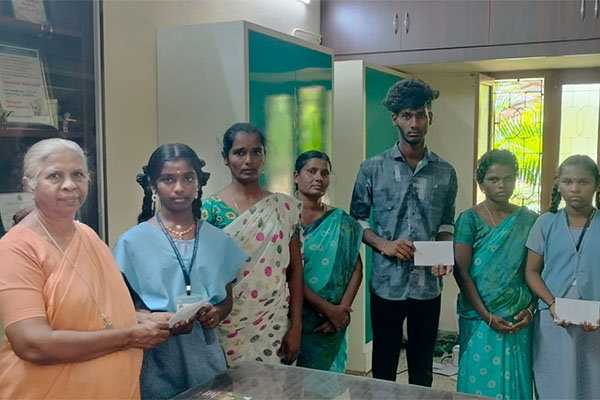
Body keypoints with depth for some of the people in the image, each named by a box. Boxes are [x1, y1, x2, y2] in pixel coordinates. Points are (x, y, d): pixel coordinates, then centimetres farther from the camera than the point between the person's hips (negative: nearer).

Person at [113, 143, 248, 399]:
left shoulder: (217, 240, 3)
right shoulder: (132, 242, -6)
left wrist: (217, 314, -10)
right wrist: (151, 319, -21)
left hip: (205, 359, 3)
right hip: (156, 363, -3)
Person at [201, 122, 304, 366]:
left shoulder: (285, 207, 2)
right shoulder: (211, 209, -4)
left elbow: (295, 270, 3)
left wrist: (296, 326, -1)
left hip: (274, 325, 2)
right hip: (228, 325, -1)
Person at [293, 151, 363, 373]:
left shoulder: (341, 221, 4)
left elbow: (356, 269, 2)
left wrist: (342, 309, -10)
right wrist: (328, 309, -15)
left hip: (332, 326, 2)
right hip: (294, 319, -2)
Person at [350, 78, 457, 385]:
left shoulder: (445, 172, 3)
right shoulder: (373, 169, -4)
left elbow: (446, 222, 11)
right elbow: (357, 218, 1)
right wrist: (384, 244, -15)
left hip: (428, 285, 2)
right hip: (387, 284, -2)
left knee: (422, 367, 15)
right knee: (383, 365, 12)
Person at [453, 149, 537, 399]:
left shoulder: (529, 220, 4)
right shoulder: (469, 219, -5)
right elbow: (461, 272, -10)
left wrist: (530, 310, -7)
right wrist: (487, 316, -14)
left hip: (519, 319, 2)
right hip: (480, 318, -2)